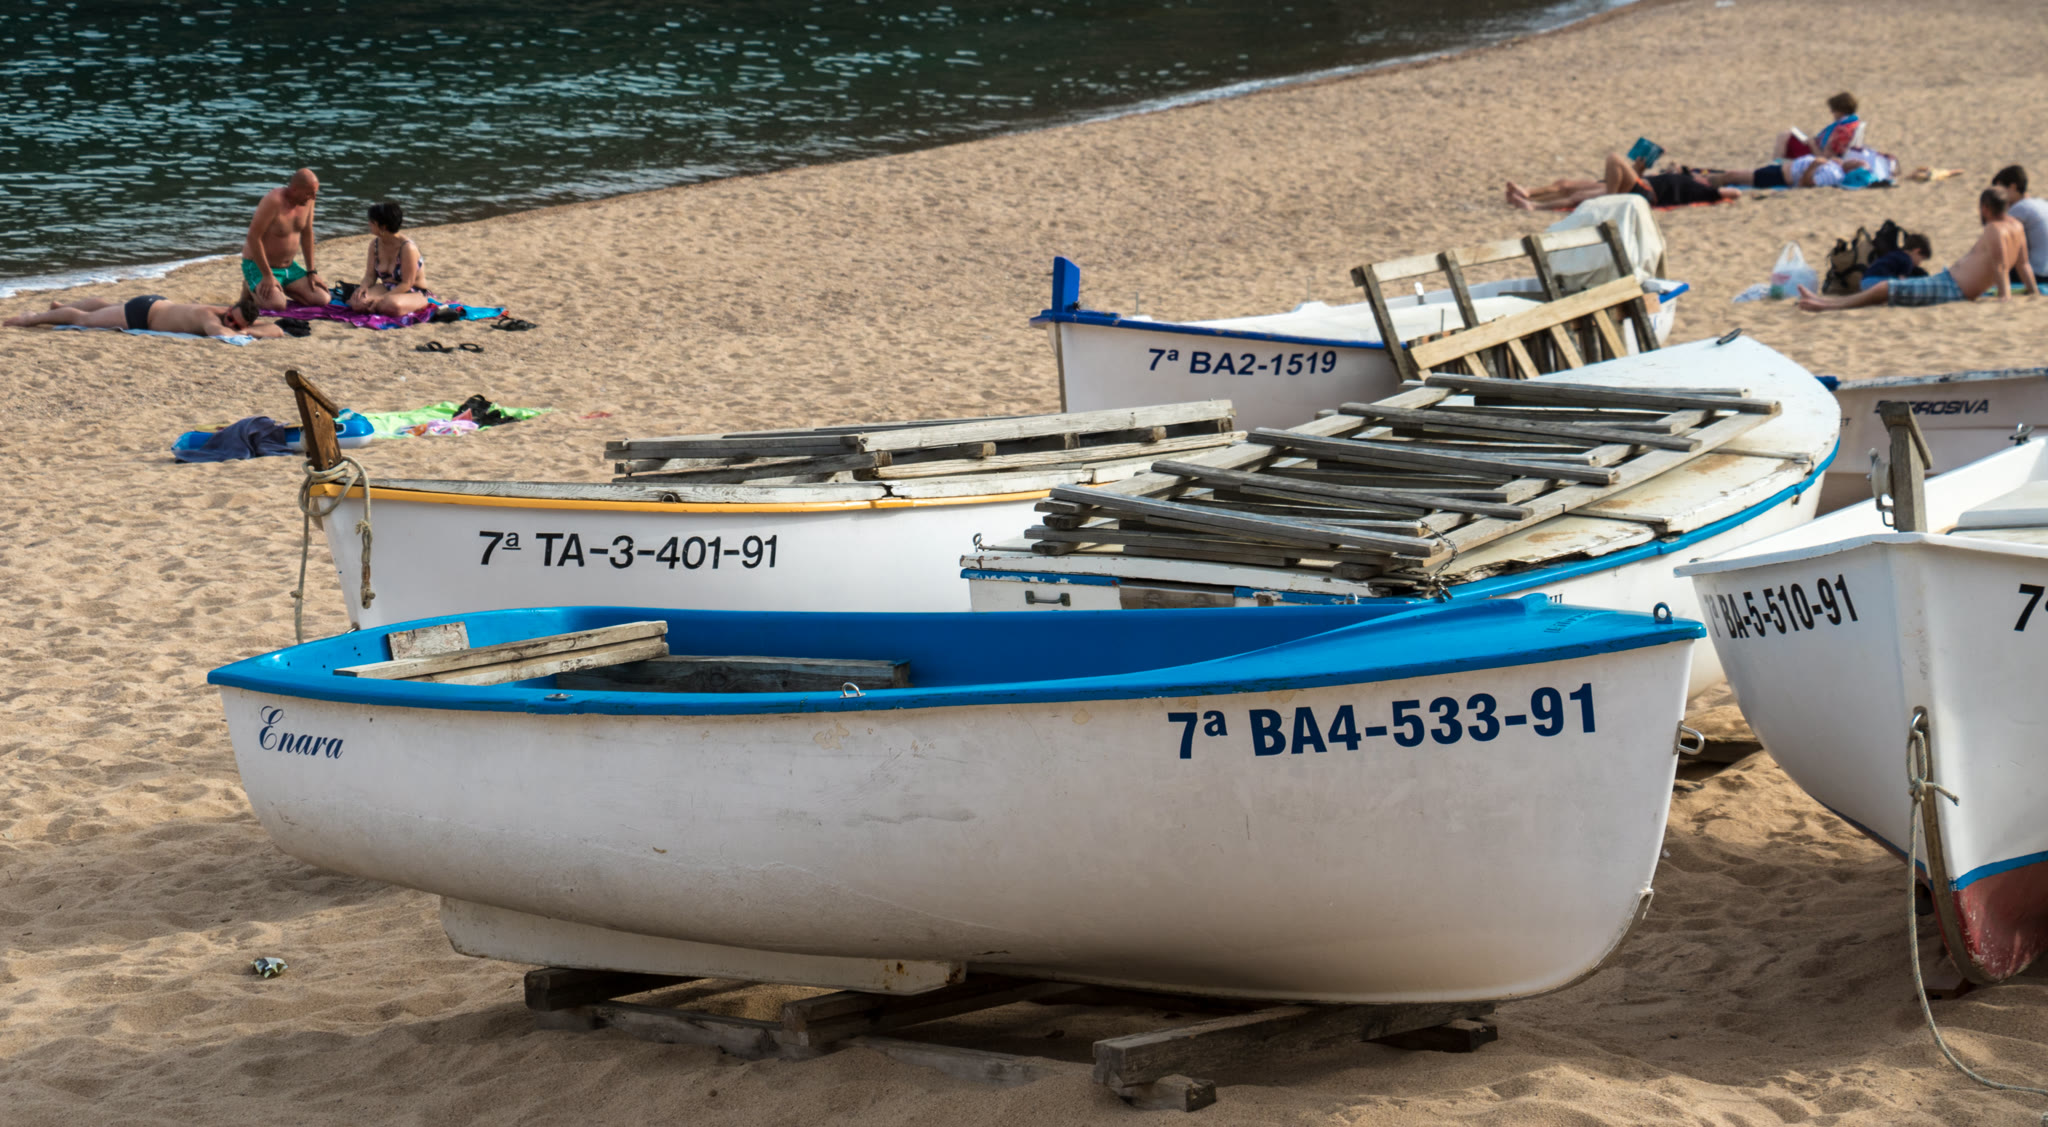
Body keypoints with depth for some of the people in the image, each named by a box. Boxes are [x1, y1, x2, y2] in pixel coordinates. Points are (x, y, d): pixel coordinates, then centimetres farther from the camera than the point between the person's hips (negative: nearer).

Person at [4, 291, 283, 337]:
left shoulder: (236, 320, -20)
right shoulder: (210, 316, -39)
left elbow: (277, 331, -17)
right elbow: (219, 333, -62)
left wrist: (248, 330, -33)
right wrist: (240, 334, -45)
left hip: (159, 304, 7)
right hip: (143, 313, -7)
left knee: (108, 306, 33)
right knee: (84, 319, 13)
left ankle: (61, 306, 59)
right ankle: (32, 318, 34)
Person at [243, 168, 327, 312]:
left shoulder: (308, 200, -4)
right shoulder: (274, 201, -26)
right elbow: (253, 237, -25)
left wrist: (311, 271, 8)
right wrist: (267, 275, -25)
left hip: (289, 266, 7)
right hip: (259, 267, -7)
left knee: (322, 299, -8)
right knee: (277, 304, -32)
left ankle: (281, 289, 16)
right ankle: (252, 290, 2)